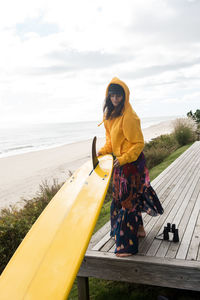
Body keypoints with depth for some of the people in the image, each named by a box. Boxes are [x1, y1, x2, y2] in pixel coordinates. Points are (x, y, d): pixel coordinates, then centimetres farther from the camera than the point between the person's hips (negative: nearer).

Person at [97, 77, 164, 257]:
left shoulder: (128, 116, -20)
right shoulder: (109, 114, 8)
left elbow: (139, 144, -17)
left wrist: (123, 159, -23)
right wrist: (103, 151, 4)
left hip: (132, 163, -9)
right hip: (120, 162, 9)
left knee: (127, 200, -4)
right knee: (120, 197, 19)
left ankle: (127, 245, 7)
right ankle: (138, 229, 39)